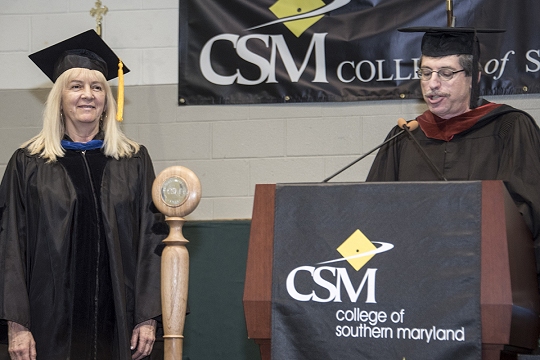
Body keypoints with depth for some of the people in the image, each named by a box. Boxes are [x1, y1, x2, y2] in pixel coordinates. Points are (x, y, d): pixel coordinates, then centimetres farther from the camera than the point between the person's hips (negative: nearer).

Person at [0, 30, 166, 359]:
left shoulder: (134, 161, 6)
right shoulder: (28, 164, 2)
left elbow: (152, 239, 3)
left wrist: (148, 318, -4)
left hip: (118, 320, 1)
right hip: (53, 323, -1)